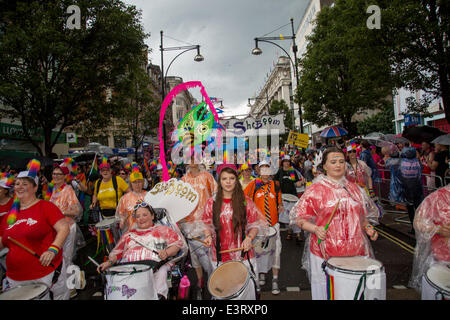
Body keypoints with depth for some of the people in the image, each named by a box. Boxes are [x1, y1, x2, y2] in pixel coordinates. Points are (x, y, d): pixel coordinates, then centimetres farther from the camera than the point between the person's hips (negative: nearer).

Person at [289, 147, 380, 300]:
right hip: (325, 255, -4)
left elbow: (363, 215, 22)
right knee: (324, 292, 4)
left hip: (355, 253, 4)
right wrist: (315, 229, -19)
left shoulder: (354, 188, 11)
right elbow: (299, 217, -4)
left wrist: (368, 228, 3)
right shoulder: (315, 190, -4)